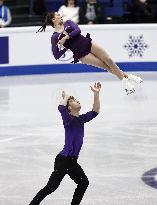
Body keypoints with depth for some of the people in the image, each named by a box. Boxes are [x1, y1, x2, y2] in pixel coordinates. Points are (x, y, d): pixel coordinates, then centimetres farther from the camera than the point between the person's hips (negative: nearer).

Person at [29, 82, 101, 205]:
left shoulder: (81, 119, 12)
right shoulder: (68, 119, -10)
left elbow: (95, 112, 16)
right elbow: (61, 108, -30)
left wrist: (96, 94, 4)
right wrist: (66, 97, -10)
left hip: (72, 161, 9)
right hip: (63, 159, -9)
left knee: (83, 183, 14)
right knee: (51, 187, -10)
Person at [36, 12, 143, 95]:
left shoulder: (68, 23, 10)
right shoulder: (54, 37, 0)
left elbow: (78, 30, -10)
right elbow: (57, 56, -2)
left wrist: (66, 37, -18)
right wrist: (65, 47, -11)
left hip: (88, 43, 3)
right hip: (81, 54, -3)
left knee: (109, 61, -3)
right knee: (106, 66, -7)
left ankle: (126, 77, 10)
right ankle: (125, 78, 3)